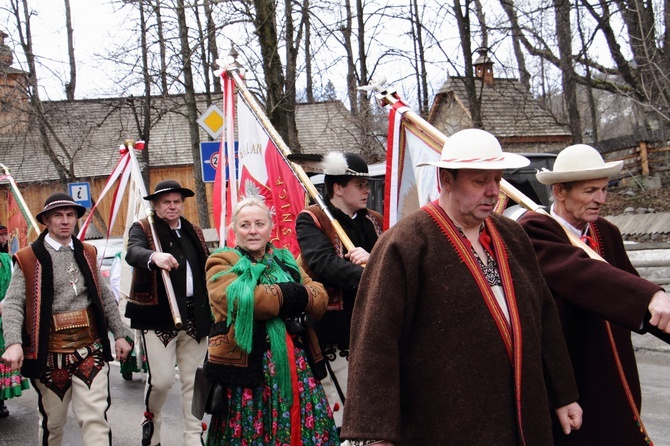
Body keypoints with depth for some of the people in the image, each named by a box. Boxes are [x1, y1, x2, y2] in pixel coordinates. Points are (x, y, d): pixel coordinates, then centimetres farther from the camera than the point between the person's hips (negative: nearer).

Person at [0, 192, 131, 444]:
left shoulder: (87, 253, 13)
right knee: (52, 420, 11)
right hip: (50, 351, -2)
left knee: (95, 417, -6)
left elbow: (105, 296, 18)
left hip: (90, 348, 3)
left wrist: (119, 335, 15)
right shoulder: (29, 258, -2)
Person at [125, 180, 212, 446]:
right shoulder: (143, 229, 1)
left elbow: (206, 271, 19)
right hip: (158, 317, -4)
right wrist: (154, 257, -43)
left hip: (194, 317, 4)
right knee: (161, 379, -9)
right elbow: (133, 252, -21)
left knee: (194, 381, 7)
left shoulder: (194, 232, 16)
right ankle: (151, 420, 21)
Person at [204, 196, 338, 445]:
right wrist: (290, 294, -9)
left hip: (296, 365, 5)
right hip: (247, 367, -4)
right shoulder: (222, 264, 3)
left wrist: (274, 296, -12)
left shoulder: (286, 261, 18)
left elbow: (320, 300, 4)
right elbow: (242, 300, -18)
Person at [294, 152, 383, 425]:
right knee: (344, 416, -3)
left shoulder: (375, 221, 14)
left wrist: (374, 258, -19)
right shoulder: (311, 220, -3)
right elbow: (322, 262, -21)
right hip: (335, 329, -6)